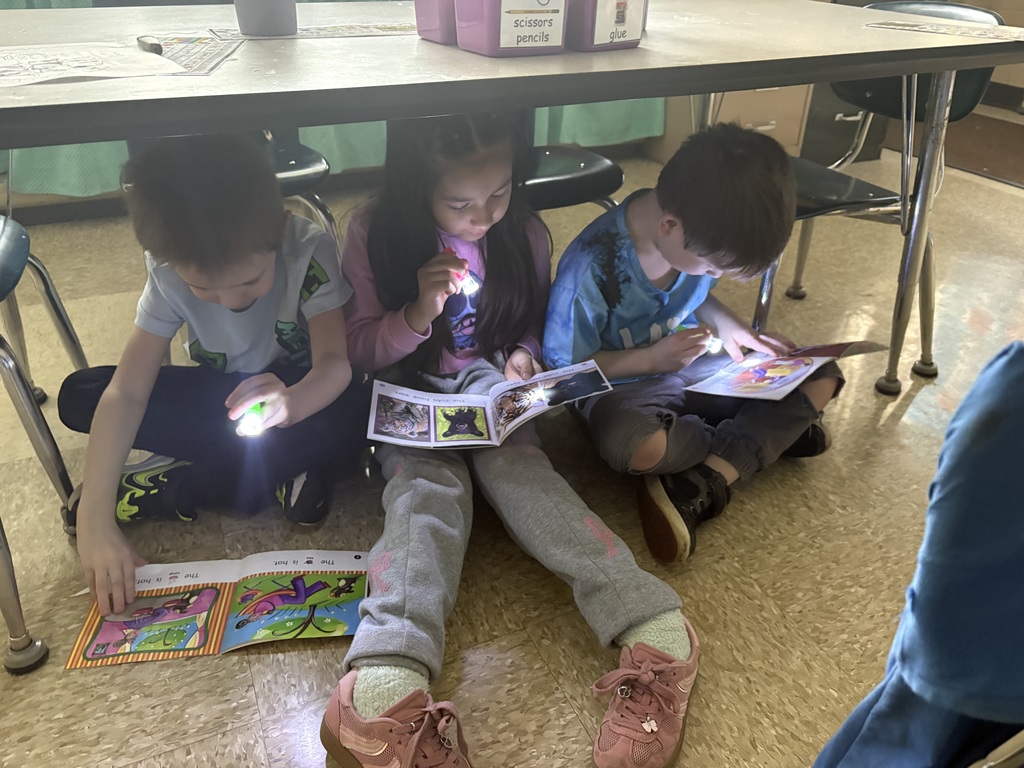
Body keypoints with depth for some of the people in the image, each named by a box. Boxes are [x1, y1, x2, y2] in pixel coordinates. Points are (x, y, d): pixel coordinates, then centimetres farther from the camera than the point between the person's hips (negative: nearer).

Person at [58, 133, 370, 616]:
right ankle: (283, 463, -19)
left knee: (353, 418, -37)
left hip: (303, 393, -2)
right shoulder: (168, 271, -21)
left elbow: (335, 362, -33)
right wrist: (95, 520, -36)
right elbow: (126, 392, -26)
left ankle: (173, 487, -20)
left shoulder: (308, 250, -27)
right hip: (219, 397, 3)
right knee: (78, 396, -17)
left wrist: (290, 403, -58)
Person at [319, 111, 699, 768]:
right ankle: (386, 684, -53)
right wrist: (417, 315, -22)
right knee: (427, 486, -30)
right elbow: (362, 350, -2)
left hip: (493, 389, 1)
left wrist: (523, 355, -11)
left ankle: (654, 629, -46)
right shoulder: (375, 236, -9)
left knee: (514, 462, -30)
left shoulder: (525, 235, -4)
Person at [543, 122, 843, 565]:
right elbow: (565, 365, -16)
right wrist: (653, 358, -22)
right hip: (622, 383, -6)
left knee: (821, 378, -8)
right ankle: (775, 430, -13)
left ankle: (699, 487, -22)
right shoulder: (592, 267, -26)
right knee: (637, 446, -42)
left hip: (693, 365, 6)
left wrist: (727, 325, -4)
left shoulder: (695, 239, -7)